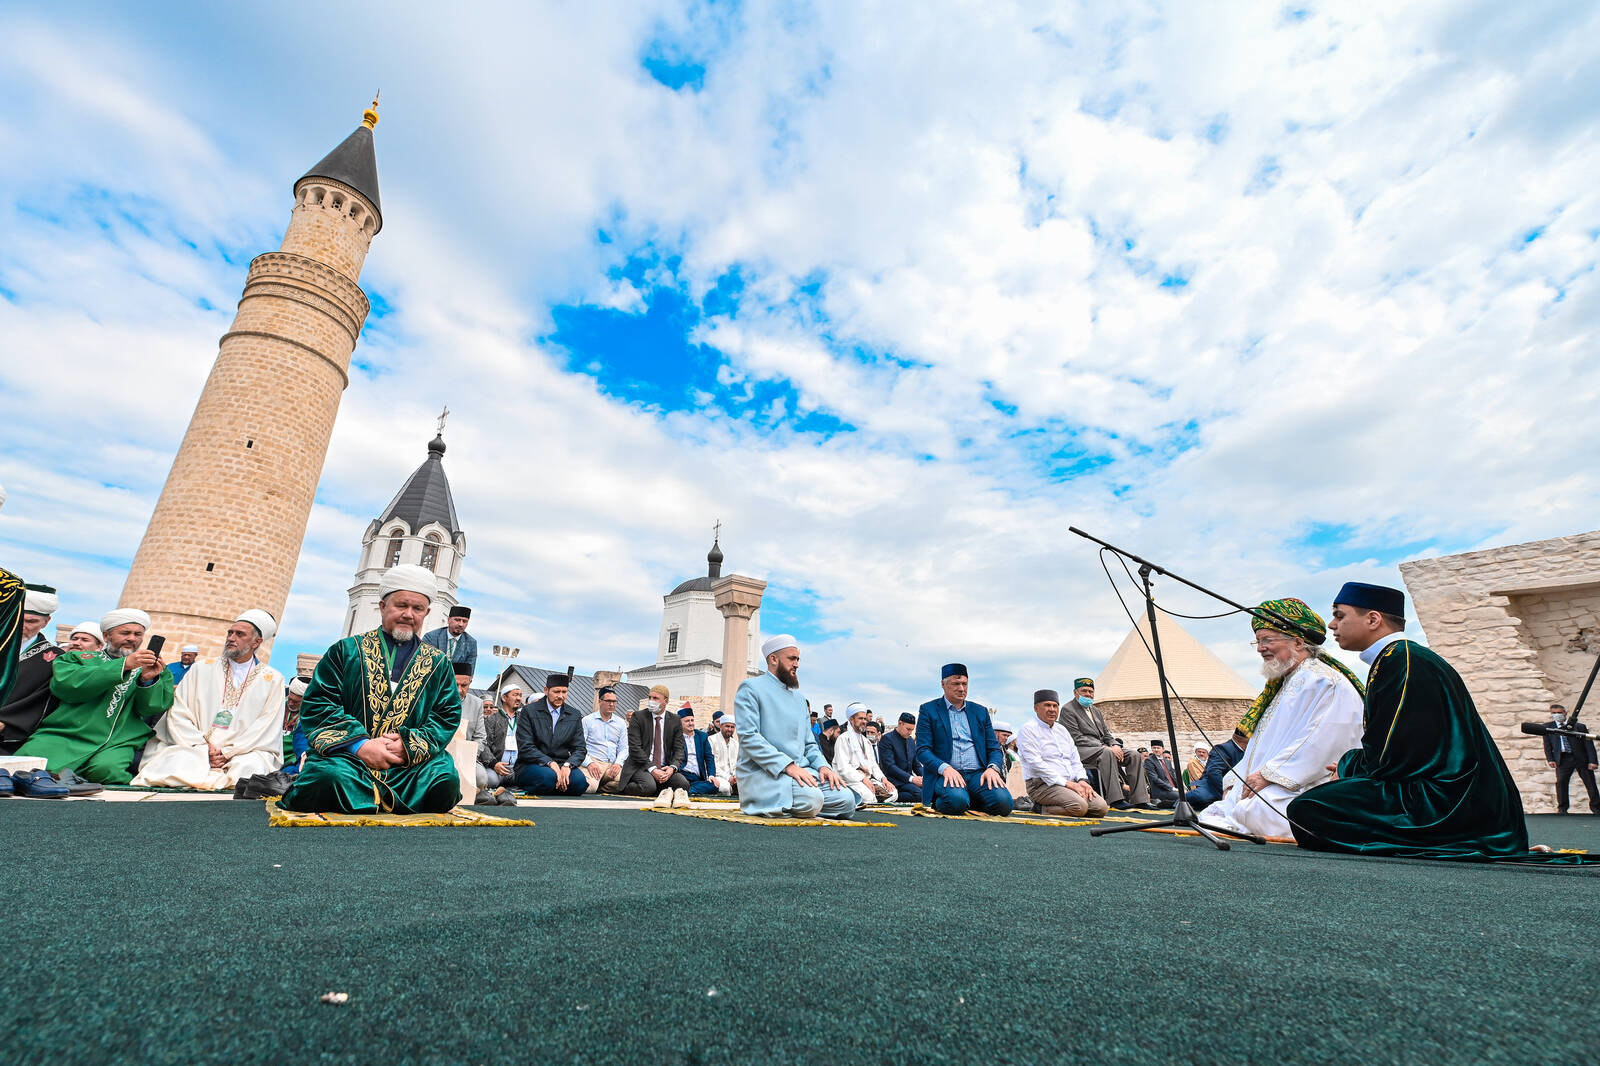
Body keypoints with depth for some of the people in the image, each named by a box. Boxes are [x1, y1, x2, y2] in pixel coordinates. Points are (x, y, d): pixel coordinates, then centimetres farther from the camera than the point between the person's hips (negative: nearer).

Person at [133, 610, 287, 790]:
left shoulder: (273, 680, 8)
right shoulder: (200, 670, 14)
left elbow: (267, 728, 0)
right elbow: (178, 714, 5)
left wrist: (228, 752, -12)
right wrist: (202, 746, -10)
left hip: (244, 752, -1)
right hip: (194, 750, 1)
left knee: (250, 767, -33)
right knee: (174, 760, -31)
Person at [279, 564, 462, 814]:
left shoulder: (438, 663, 15)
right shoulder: (348, 650, 13)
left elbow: (448, 716, 8)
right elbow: (316, 704, 3)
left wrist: (410, 746, -11)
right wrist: (359, 744, -11)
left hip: (412, 763, 2)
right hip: (346, 754, -2)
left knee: (446, 782, -29)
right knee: (327, 779, -36)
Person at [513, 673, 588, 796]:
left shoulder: (574, 715, 10)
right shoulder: (529, 711, 0)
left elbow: (580, 749, 6)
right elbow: (525, 747, -8)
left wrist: (567, 765, -16)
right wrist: (550, 763, -21)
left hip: (561, 766, 4)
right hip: (532, 765, -4)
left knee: (580, 781, -28)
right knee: (548, 776, -37)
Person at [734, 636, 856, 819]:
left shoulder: (799, 697, 24)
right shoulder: (751, 689, -1)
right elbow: (749, 737, -13)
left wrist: (823, 766, 1)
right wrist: (788, 766, -21)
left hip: (801, 770, 8)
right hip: (762, 771, -8)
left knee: (846, 800, -14)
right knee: (811, 799, -33)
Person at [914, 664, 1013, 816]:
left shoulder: (980, 711, 19)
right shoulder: (928, 710, 6)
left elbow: (994, 748, 15)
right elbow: (922, 750, -2)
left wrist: (993, 768, -8)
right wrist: (945, 768, -20)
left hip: (978, 774, 4)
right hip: (945, 775, -4)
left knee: (1003, 801, -26)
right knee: (956, 799, -36)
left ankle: (970, 803, 5)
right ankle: (939, 803, -1)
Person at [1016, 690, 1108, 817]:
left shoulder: (1062, 729, 21)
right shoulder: (1028, 729, -6)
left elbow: (1075, 760, 20)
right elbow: (1036, 764, -15)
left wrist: (1082, 780, -1)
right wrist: (1067, 783, -17)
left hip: (1070, 783, 8)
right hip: (1042, 784, -8)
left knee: (1101, 807, -13)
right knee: (1079, 806, -30)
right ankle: (1041, 808, -8)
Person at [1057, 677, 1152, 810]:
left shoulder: (1096, 710, 24)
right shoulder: (1067, 710, -4)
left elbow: (1106, 734, 20)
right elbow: (1077, 738, -13)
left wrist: (1115, 745, -5)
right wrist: (1106, 748, -19)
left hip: (1102, 748, 8)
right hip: (1082, 751, -8)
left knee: (1134, 755, -11)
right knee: (1107, 753, -36)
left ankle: (1138, 799, -14)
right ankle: (1115, 799, -39)